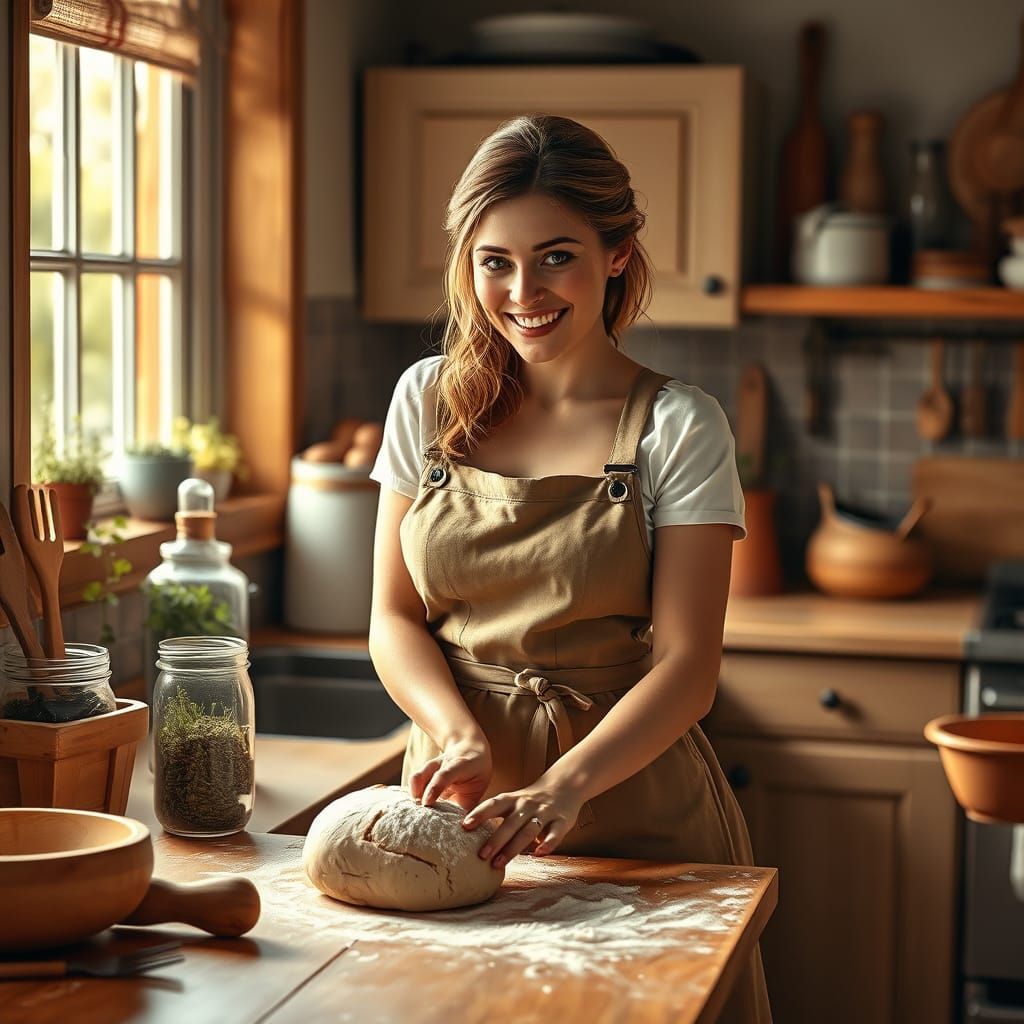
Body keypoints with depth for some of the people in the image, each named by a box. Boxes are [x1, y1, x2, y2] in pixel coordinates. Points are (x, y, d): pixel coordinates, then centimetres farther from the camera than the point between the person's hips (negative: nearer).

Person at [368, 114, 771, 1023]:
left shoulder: (679, 429, -6)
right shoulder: (429, 402, 4)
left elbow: (686, 664, -11)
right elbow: (395, 615, 5)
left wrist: (565, 783, -27)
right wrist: (457, 733, -14)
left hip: (628, 802, -2)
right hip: (461, 799, 3)